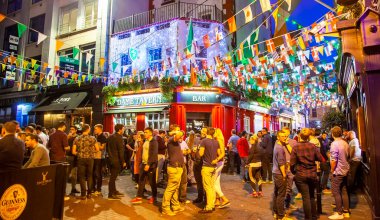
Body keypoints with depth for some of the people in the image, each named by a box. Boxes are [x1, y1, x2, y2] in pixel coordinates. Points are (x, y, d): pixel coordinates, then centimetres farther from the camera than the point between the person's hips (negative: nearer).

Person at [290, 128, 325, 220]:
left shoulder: (296, 147, -9)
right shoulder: (313, 146, -4)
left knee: (306, 197, 4)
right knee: (312, 196, 19)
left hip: (301, 175, -3)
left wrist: (293, 172, 7)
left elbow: (292, 163, -10)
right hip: (312, 174, 3)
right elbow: (321, 159, -2)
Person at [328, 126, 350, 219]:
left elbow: (333, 160, -21)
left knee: (336, 192, 1)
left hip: (338, 171, -8)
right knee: (344, 191, 15)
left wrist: (332, 170, -9)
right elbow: (348, 156, 16)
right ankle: (346, 211, 23)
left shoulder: (334, 143, -19)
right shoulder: (345, 143, 4)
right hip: (345, 171, 8)